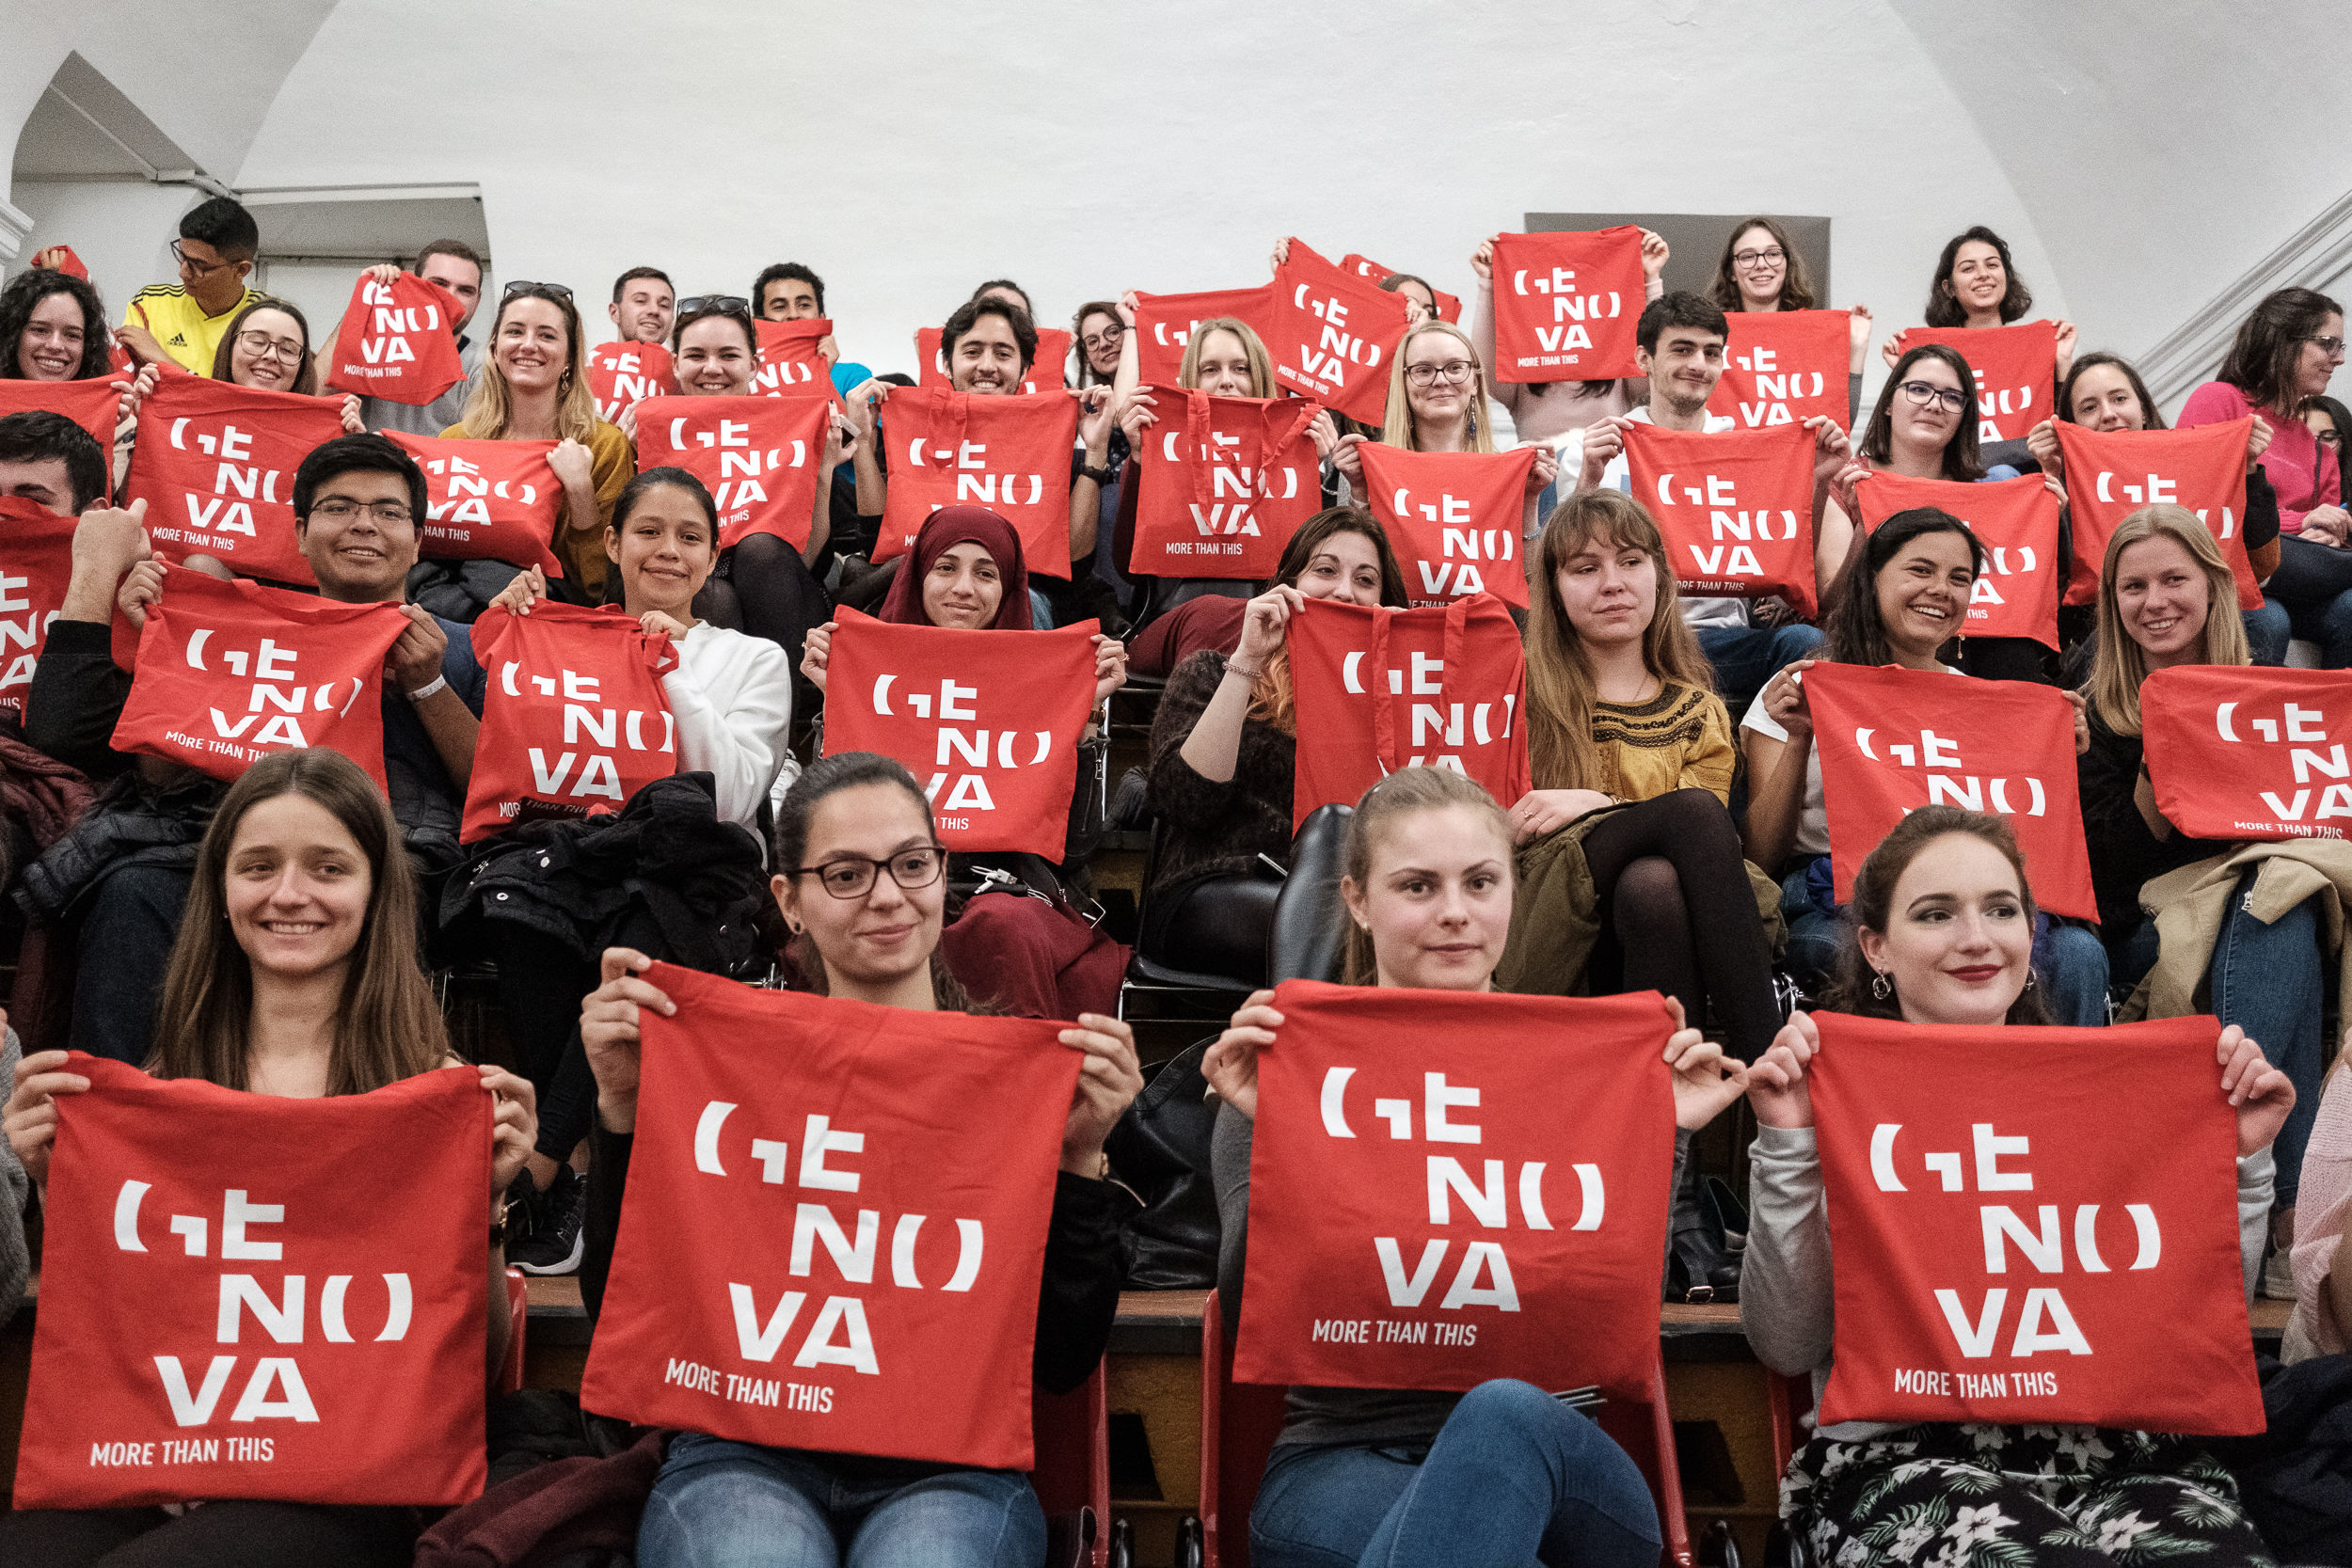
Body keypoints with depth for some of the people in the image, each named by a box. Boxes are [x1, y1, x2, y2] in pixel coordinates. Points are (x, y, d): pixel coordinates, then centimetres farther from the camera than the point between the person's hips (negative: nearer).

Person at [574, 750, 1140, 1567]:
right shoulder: (736, 1057, 4)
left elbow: (1064, 1359, 0)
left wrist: (1078, 1156, -12)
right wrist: (622, 1107, -9)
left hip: (947, 1469, 0)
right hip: (745, 1456, 1)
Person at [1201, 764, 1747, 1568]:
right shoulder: (1288, 1063, 4)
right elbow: (1249, 1320, -4)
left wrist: (1664, 1137, -4)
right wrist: (1269, 1135, -17)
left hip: (1555, 1454, 3)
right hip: (1341, 1455, -2)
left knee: (1505, 1412, -37)